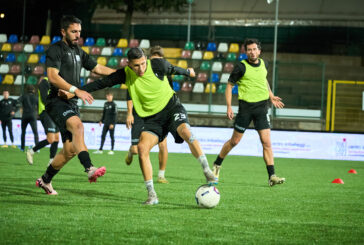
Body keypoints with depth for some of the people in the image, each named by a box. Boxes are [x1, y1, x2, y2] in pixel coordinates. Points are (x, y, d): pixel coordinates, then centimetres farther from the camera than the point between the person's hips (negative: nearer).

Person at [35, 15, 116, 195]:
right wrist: (75, 90, -28)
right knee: (77, 125, -35)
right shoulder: (55, 50, -5)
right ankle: (89, 169, -49)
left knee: (70, 149, 4)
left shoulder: (78, 52, 19)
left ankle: (45, 180, 22)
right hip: (57, 101, -8)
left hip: (71, 104, 8)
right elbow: (53, 76, -18)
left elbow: (97, 68, 28)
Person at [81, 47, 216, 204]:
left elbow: (173, 69, 8)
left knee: (185, 131, -33)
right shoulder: (125, 74, -8)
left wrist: (188, 72, 28)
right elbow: (102, 83, -2)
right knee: (142, 148, -20)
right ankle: (152, 195, -14)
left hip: (171, 106, -2)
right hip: (151, 117, 2)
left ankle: (207, 172, -23)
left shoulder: (158, 65, -13)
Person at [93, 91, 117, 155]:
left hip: (111, 123, -6)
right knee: (103, 136, 2)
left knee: (112, 136, -1)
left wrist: (112, 123, -15)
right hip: (106, 123, 6)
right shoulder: (105, 104, 12)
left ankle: (112, 150, 4)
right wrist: (101, 121, 16)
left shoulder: (113, 105, -7)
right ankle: (100, 149, 4)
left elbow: (115, 114, -10)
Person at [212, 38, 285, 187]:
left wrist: (271, 97, 20)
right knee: (234, 141, 5)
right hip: (246, 107, -3)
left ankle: (272, 176, -9)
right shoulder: (241, 67, -8)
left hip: (262, 106, 3)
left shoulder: (263, 64, 7)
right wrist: (229, 107, -9)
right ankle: (217, 165, 28)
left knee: (266, 142, -7)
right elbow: (229, 85, -1)